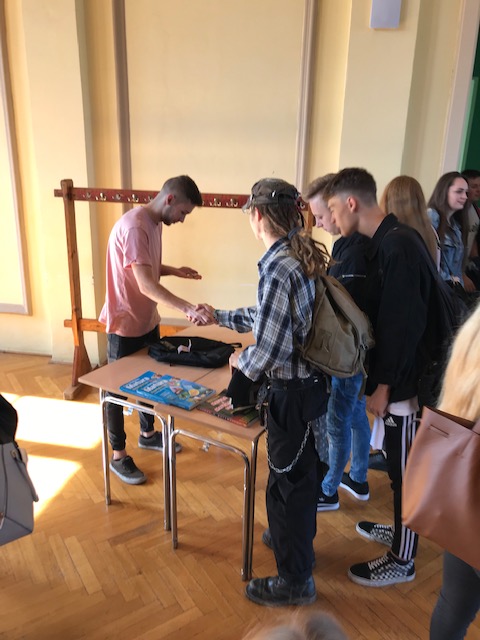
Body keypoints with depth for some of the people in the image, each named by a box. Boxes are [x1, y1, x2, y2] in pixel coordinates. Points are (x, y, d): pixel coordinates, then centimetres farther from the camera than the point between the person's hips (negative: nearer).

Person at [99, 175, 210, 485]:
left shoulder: (155, 223, 5)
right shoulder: (134, 227, -26)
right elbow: (146, 285, -32)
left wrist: (175, 270, 1)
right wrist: (188, 308, -37)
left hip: (148, 320, 9)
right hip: (125, 323, -9)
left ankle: (148, 434, 42)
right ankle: (118, 455, 23)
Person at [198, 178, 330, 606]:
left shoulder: (278, 269, -25)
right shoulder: (303, 256, 4)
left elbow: (269, 349, -28)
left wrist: (242, 361, -7)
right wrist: (221, 317, 21)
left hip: (294, 391, -9)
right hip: (314, 380, 9)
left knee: (288, 480, 9)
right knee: (303, 470, 27)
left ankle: (295, 580, 31)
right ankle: (298, 538, 52)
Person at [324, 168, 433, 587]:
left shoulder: (398, 245, -22)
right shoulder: (385, 243, 8)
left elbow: (404, 325, -24)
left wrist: (383, 386, -18)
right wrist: (378, 378, 16)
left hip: (406, 380, -9)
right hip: (395, 375, 9)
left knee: (406, 470, 6)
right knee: (399, 465, 23)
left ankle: (402, 560, 25)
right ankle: (401, 530, 43)